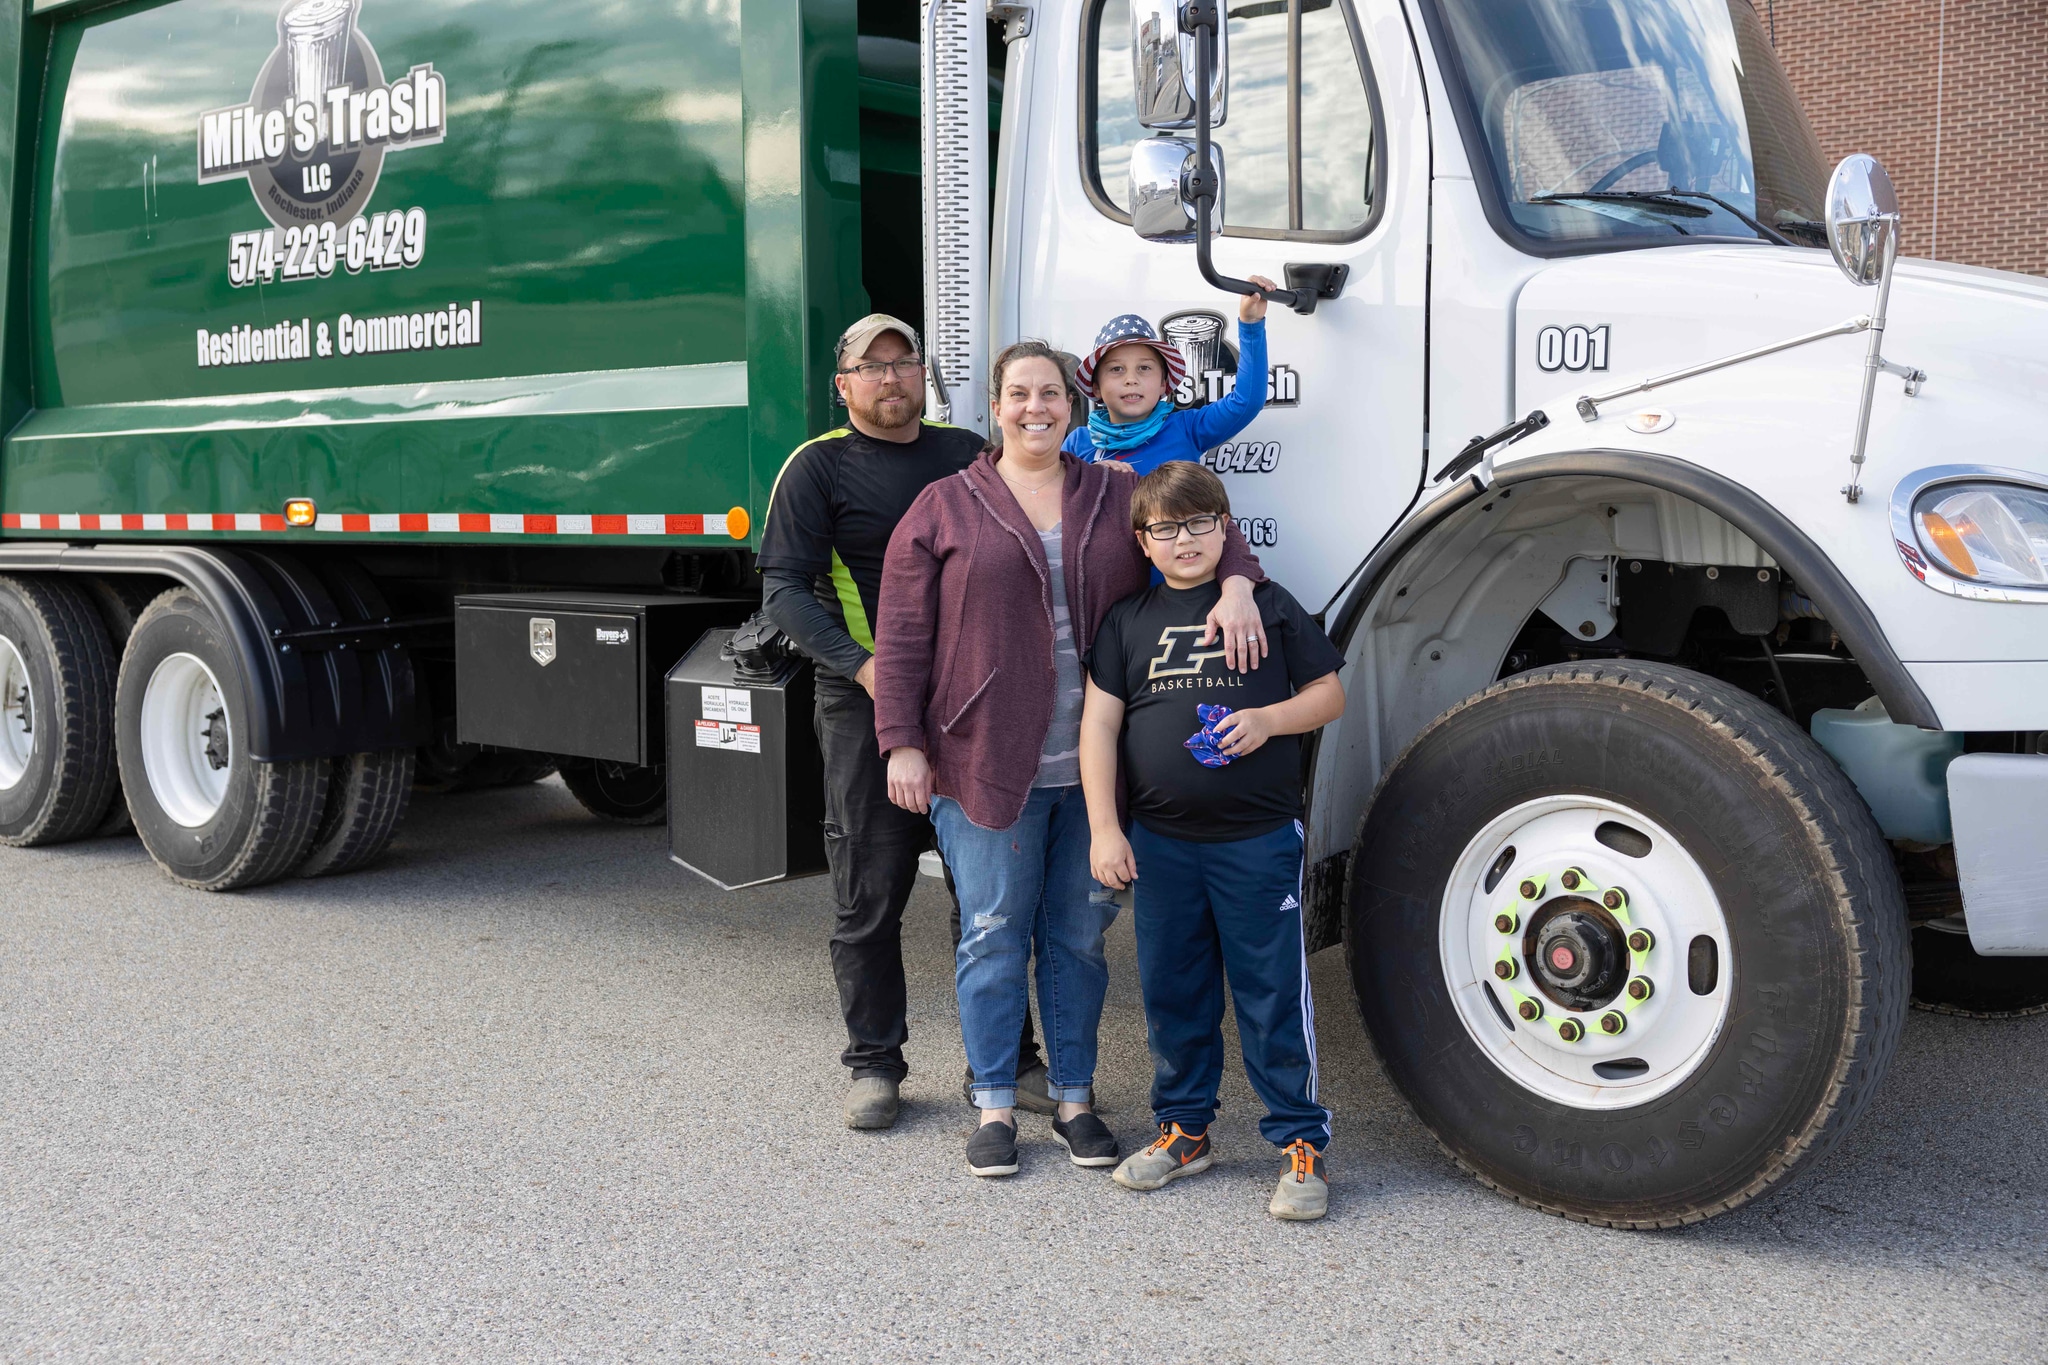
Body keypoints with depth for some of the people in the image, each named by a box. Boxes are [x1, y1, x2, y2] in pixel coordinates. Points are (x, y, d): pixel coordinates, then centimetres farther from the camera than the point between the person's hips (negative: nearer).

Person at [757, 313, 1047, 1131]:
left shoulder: (967, 453, 14)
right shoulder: (819, 466, 1)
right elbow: (784, 589, -7)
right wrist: (862, 666, -19)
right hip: (867, 703, -3)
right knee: (871, 895, 2)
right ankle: (874, 1063, 15)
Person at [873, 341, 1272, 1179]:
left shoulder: (1118, 495, 11)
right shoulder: (945, 508, 3)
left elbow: (1203, 523, 10)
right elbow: (903, 638, 1)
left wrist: (1235, 586, -12)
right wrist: (903, 743, -5)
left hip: (1096, 764, 3)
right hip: (987, 762, -2)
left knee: (1080, 934, 10)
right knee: (995, 932, 3)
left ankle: (1075, 1101, 22)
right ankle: (994, 1106, 16)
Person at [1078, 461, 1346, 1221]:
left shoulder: (1268, 605, 3)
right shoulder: (1128, 621, 7)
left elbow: (1329, 694, 6)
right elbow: (1099, 723, 4)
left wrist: (1269, 718, -14)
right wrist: (1104, 830, -3)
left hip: (1259, 839, -3)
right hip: (1161, 840, 3)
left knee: (1274, 992, 0)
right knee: (1172, 990, 12)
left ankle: (1300, 1143, 10)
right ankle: (1183, 1130, 27)